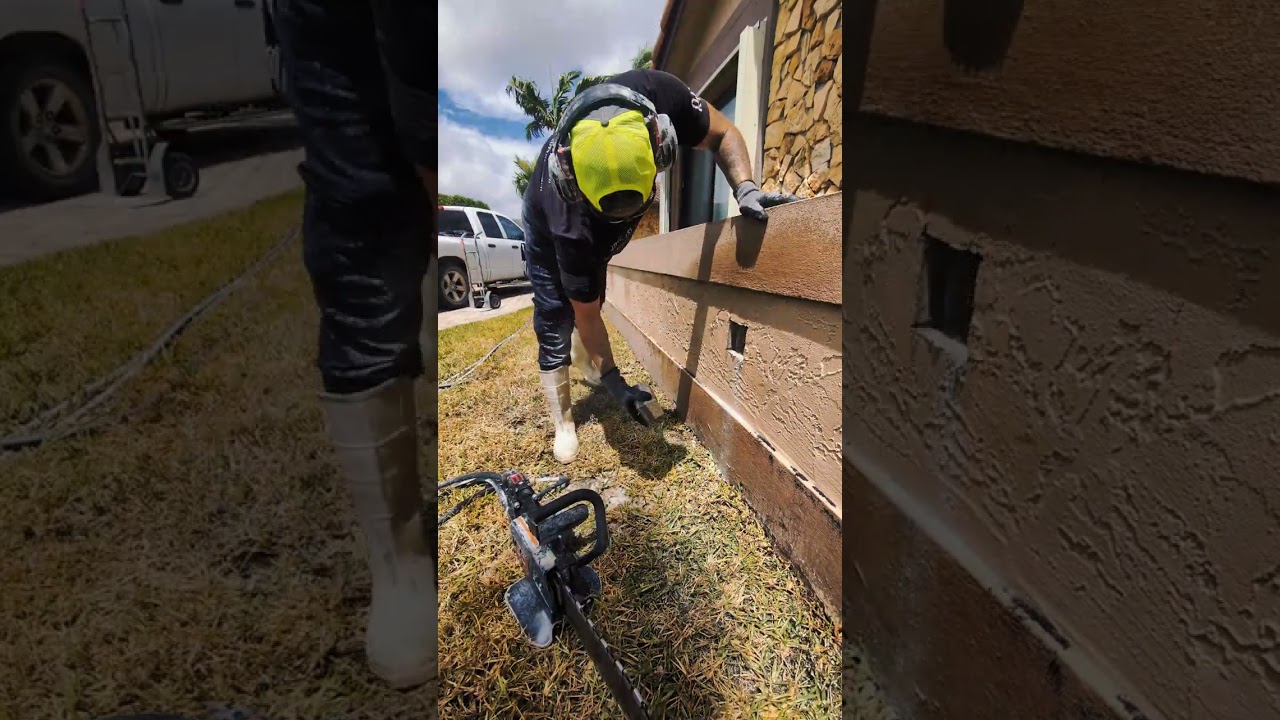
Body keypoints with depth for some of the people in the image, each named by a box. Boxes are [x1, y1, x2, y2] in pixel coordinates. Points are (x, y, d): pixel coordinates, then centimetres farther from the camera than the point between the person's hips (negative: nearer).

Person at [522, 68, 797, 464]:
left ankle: (588, 369, 43)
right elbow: (586, 315, -31)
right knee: (557, 322, -8)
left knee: (592, 296, 17)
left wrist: (745, 188, -37)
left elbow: (723, 134, -19)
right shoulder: (569, 216, -46)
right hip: (550, 226, -4)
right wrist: (615, 383, -26)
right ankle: (563, 422, 9)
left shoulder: (660, 96, -39)